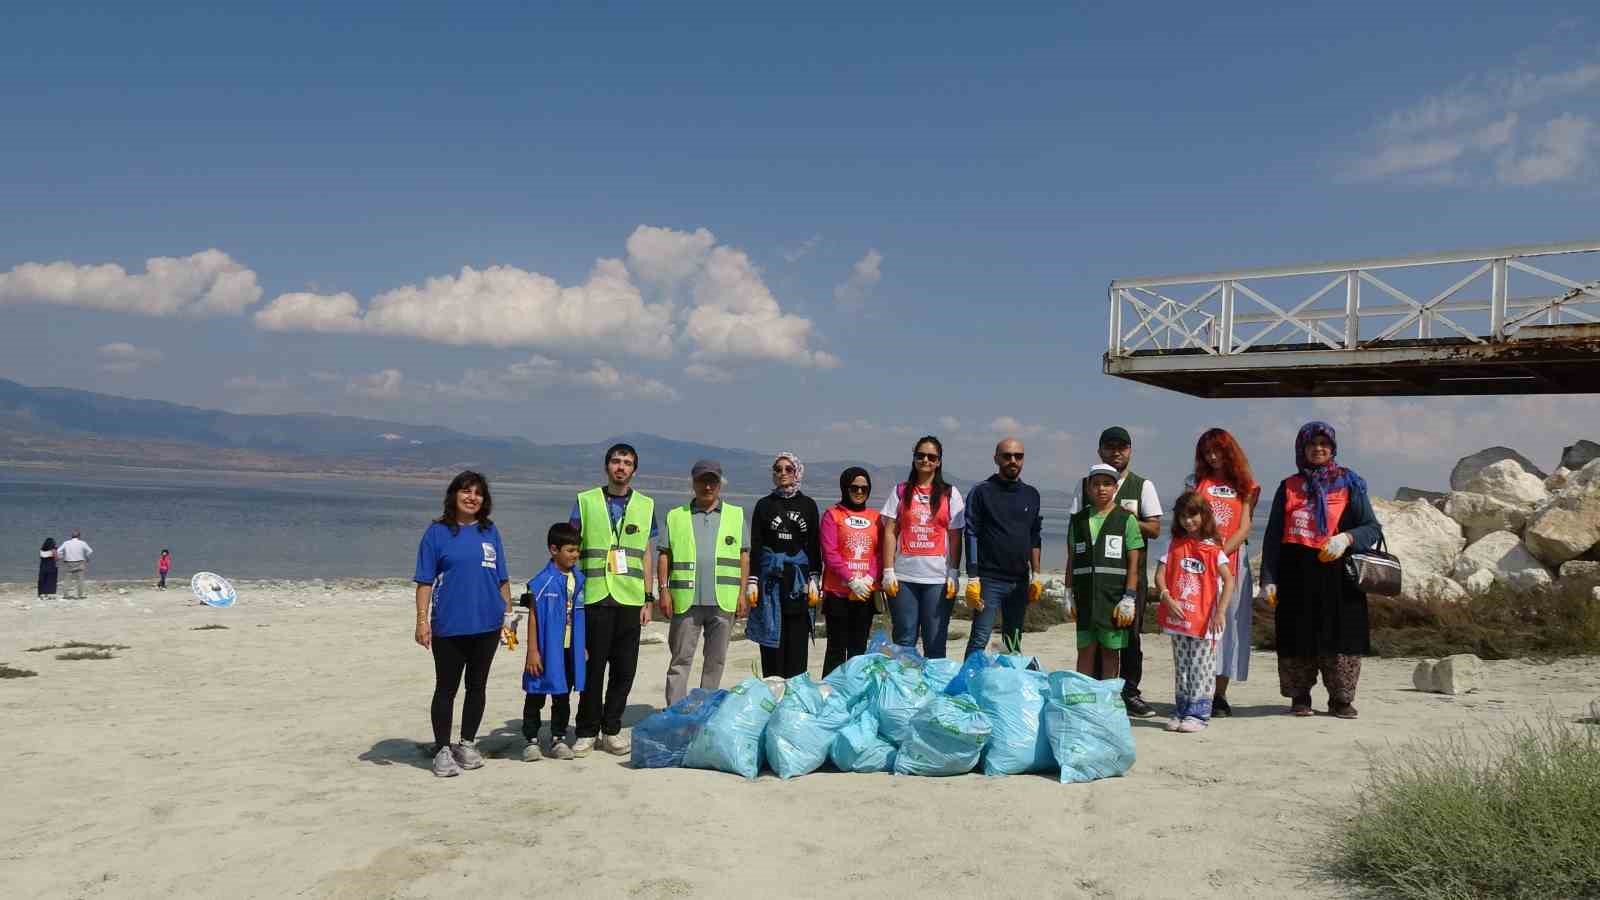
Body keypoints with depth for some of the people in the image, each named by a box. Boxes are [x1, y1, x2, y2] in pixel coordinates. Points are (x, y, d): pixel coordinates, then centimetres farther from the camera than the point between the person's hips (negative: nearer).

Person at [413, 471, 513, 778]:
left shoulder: (490, 531, 8)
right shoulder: (438, 531, -2)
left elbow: (502, 578, 13)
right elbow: (425, 580, -4)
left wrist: (508, 614, 10)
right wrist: (422, 620, -10)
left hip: (487, 625, 4)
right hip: (448, 626, -3)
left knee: (477, 686, 12)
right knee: (446, 689, 4)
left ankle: (467, 745, 24)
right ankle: (442, 750, 13)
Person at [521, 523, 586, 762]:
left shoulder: (579, 579, 4)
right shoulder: (543, 581, -13)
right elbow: (533, 617, -10)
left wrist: (583, 647, 14)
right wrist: (532, 651, -12)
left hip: (570, 650, 5)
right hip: (546, 650, -5)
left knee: (563, 696, 14)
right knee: (536, 696, 5)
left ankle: (558, 739, 24)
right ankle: (531, 740, 16)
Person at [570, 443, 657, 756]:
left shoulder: (645, 505, 11)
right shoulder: (585, 501, 6)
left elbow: (647, 555, 13)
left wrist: (648, 599, 8)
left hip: (630, 600, 2)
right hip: (594, 598, -2)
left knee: (624, 670, 5)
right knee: (592, 668, 1)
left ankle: (611, 730, 18)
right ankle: (587, 732, 14)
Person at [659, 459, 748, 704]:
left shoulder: (736, 515, 10)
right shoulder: (676, 516, 10)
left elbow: (744, 556, 8)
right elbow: (664, 556, 7)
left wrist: (742, 593, 0)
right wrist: (664, 590, -3)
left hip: (723, 601, 1)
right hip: (686, 601, -1)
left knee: (716, 659, 8)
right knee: (680, 659, 0)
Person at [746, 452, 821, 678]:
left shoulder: (808, 505, 9)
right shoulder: (764, 505, 8)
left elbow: (814, 547, 7)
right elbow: (755, 547, 5)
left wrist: (814, 581, -1)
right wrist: (752, 582, -2)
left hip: (799, 579, 0)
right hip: (770, 578, 0)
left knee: (798, 640, -1)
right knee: (772, 642, -2)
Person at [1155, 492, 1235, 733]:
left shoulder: (1212, 548, -3)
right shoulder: (1175, 545, 8)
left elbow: (1229, 580, -10)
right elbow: (1160, 574, 1)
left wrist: (1221, 612, -16)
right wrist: (1167, 598, -15)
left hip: (1204, 618, -4)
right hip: (1178, 616, 4)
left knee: (1201, 667, 0)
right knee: (1180, 667, 11)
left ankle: (1198, 713, 5)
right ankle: (1182, 710, 19)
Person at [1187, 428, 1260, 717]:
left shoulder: (1246, 486, 10)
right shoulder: (1197, 481, 12)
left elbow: (1244, 529, 2)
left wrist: (1219, 553, -11)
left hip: (1231, 559, 0)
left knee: (1228, 624, 0)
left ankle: (1220, 695, 6)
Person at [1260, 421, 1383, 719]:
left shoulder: (1349, 484, 7)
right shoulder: (1288, 487, 11)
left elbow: (1372, 527, 3)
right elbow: (1273, 536, 8)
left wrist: (1346, 538, -18)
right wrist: (1268, 579, 0)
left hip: (1337, 574, -1)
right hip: (1297, 575, 1)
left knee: (1340, 634, -1)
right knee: (1297, 637, 3)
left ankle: (1341, 699, 11)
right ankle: (1300, 698, 13)